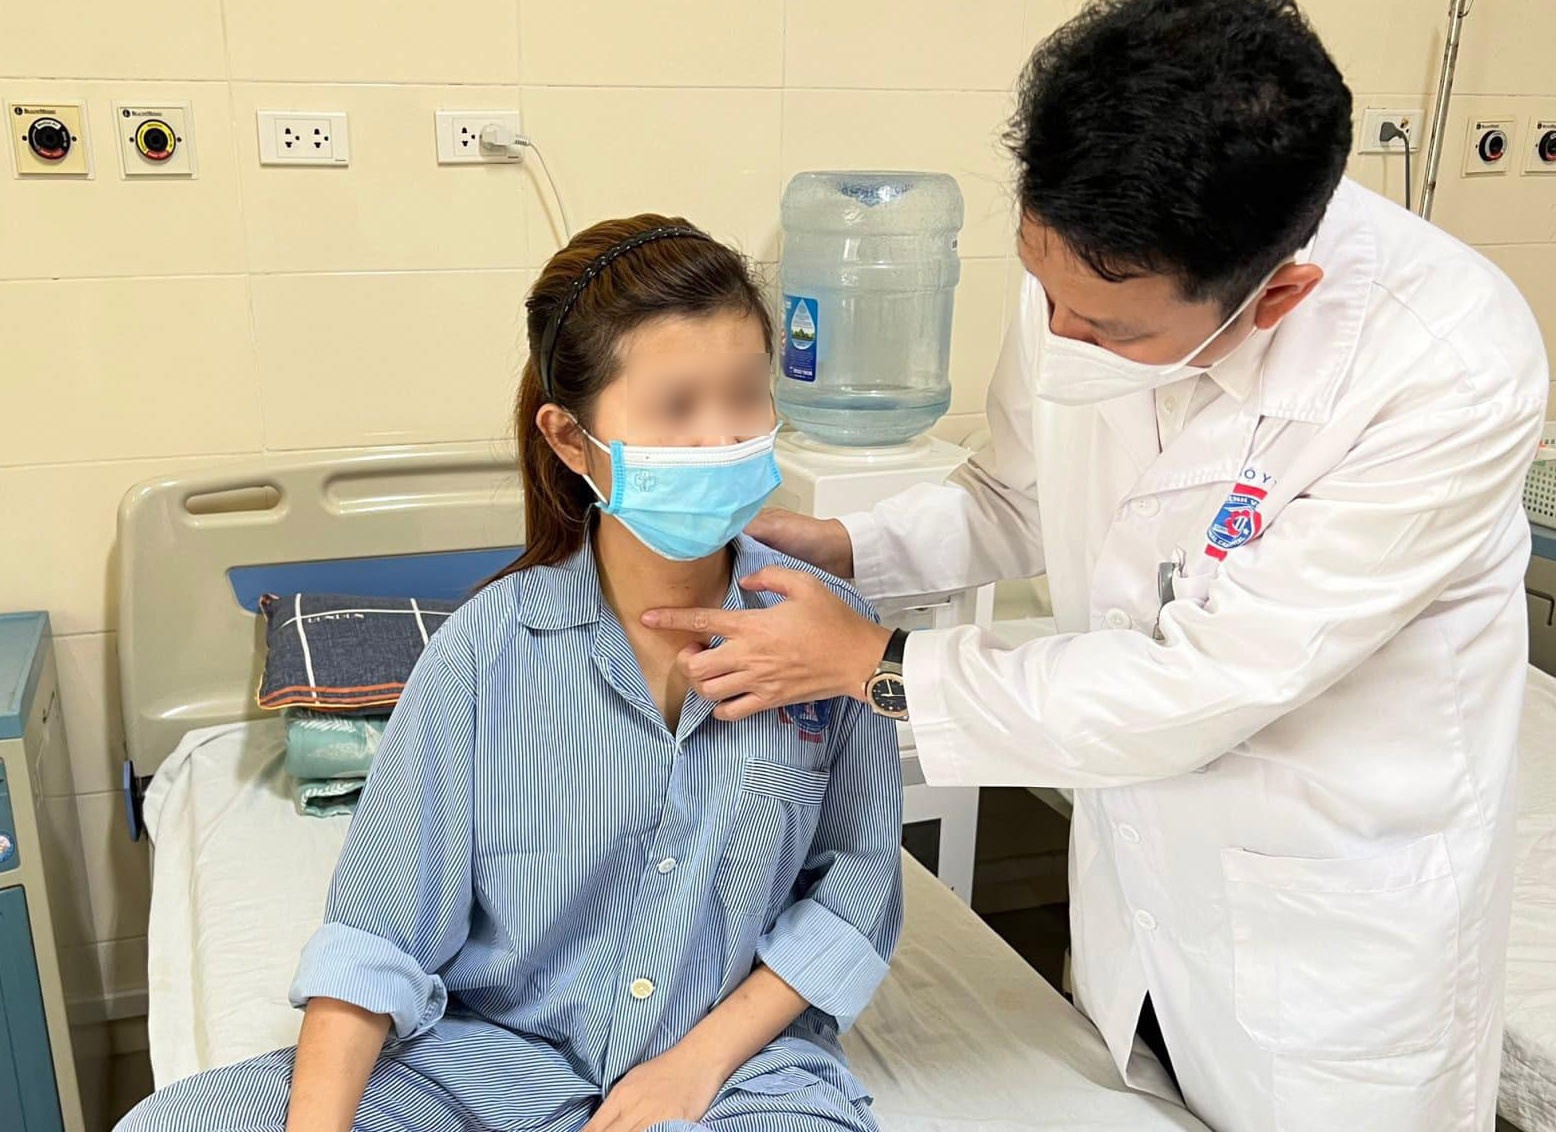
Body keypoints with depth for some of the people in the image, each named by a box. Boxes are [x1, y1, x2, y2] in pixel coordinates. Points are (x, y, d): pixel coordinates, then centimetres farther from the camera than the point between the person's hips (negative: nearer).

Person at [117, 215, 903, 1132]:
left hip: (742, 1058, 0)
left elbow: (853, 888, 1)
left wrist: (704, 1056, -9)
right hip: (499, 1049, 1)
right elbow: (379, 931, -5)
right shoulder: (491, 647, -9)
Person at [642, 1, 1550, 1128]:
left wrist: (873, 663, -24)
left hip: (1336, 938, -4)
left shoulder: (1453, 371, -32)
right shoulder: (1087, 266, -15)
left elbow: (1204, 688, -29)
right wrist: (840, 548, -13)